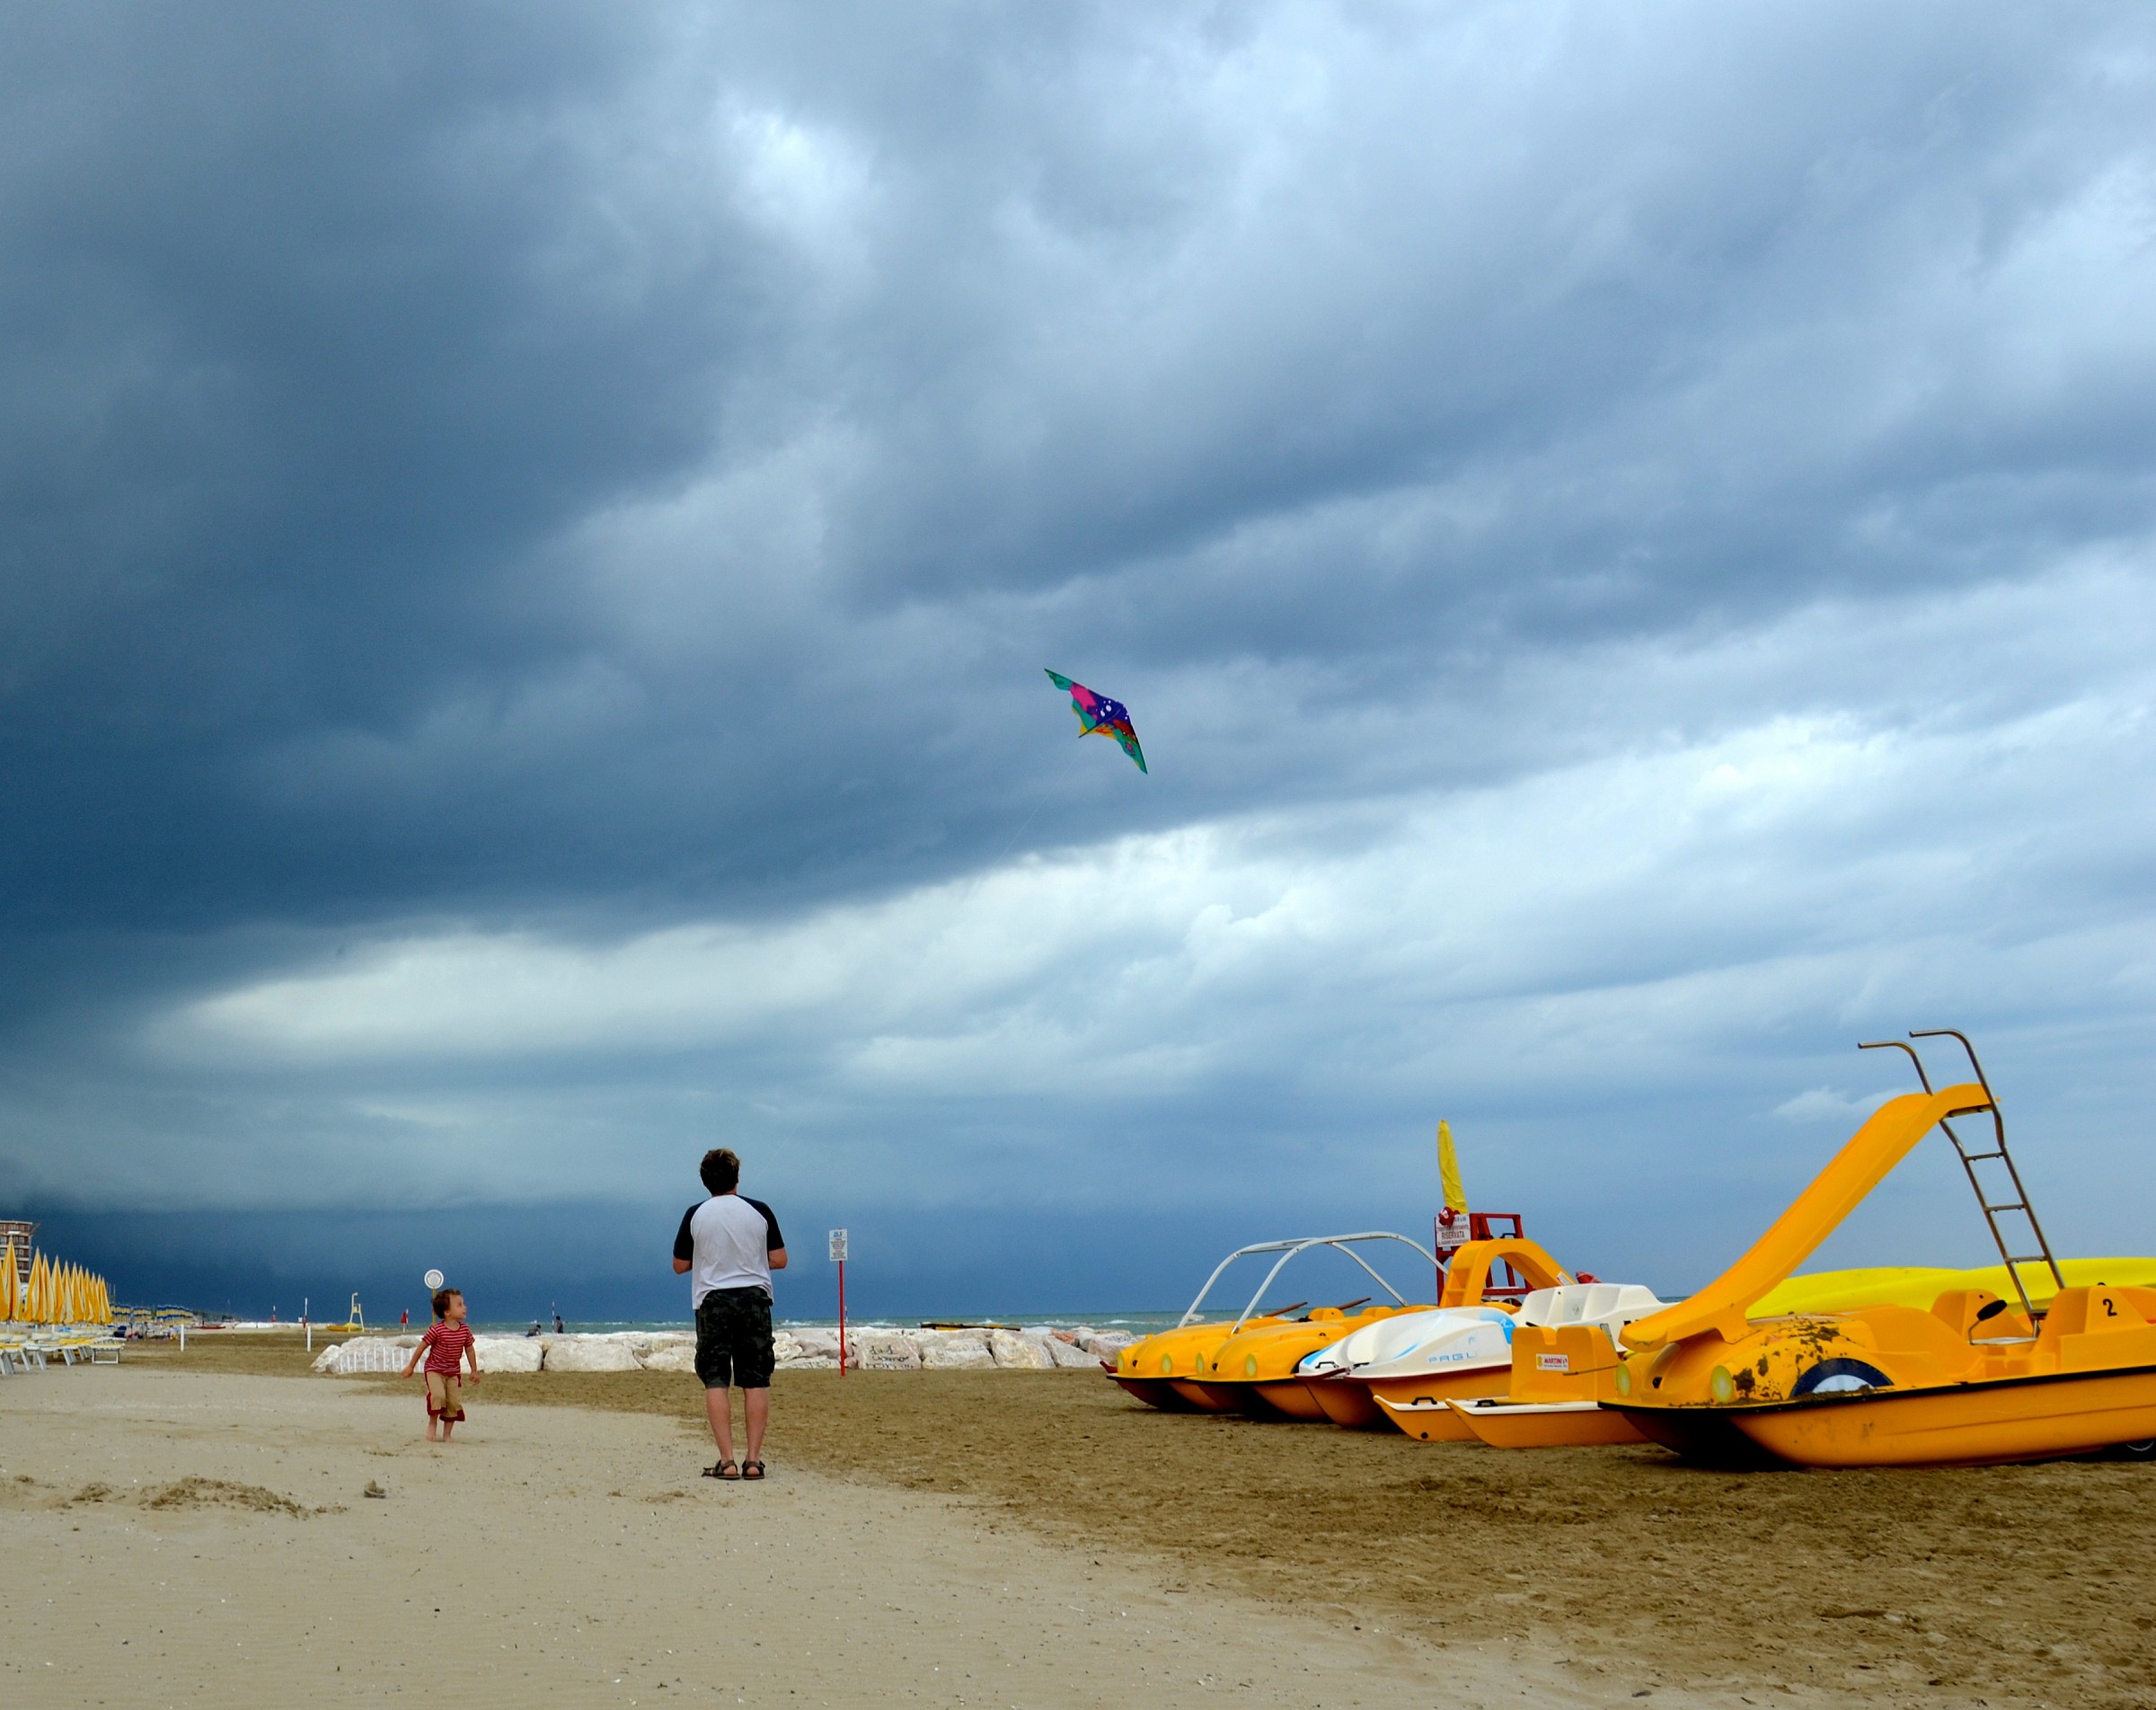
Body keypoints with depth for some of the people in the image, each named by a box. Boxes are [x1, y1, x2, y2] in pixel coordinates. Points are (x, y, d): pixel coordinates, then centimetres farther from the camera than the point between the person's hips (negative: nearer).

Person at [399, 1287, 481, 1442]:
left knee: (455, 1403, 0)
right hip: (434, 1369, -5)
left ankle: (447, 1434, 12)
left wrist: (474, 1371, 11)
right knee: (438, 1395, -25)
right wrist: (410, 1366, -4)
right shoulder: (437, 1330, -20)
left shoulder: (465, 1330, -6)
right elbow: (422, 1347, -10)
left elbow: (470, 1350, 7)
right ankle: (432, 1423, -1)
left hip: (453, 1372, 5)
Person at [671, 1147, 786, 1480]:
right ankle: (753, 1460, 1)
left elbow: (680, 1266, 6)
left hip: (712, 1300, -1)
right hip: (754, 1299, 1)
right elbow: (779, 1260, 3)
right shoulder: (760, 1212, 0)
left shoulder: (695, 1215, -2)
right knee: (756, 1382, 3)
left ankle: (726, 1461, -5)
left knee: (715, 1382, 1)